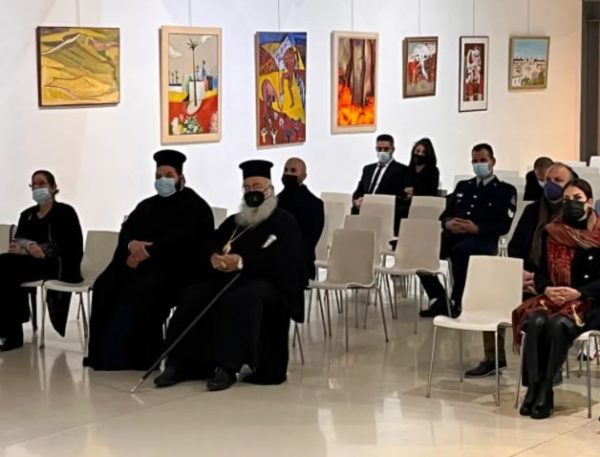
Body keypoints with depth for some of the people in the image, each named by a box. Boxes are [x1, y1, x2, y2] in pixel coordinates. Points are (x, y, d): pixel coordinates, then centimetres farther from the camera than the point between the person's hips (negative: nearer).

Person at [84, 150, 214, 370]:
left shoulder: (195, 207, 2)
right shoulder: (147, 205, 24)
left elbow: (181, 242, -13)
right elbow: (126, 230, 10)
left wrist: (147, 253, -18)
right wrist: (132, 244, -14)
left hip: (174, 268, -6)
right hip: (140, 264, 6)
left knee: (141, 290, -33)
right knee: (105, 285, -19)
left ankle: (122, 356, -26)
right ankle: (103, 354, -18)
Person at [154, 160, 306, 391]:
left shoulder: (284, 222, 5)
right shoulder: (233, 222, 25)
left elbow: (282, 261, -12)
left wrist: (242, 261, -22)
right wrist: (213, 257, -13)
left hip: (270, 283, -6)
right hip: (230, 278, 6)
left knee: (239, 299, -39)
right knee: (193, 296, -22)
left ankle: (227, 366, -42)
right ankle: (180, 363, -27)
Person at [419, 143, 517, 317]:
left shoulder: (506, 190, 11)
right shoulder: (462, 186, 28)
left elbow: (503, 225, -1)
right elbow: (445, 214, 20)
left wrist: (477, 228, -18)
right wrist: (448, 223, -6)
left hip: (482, 239, -5)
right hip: (454, 235, 5)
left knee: (460, 251, -40)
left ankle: (455, 302, -24)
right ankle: (438, 299, -11)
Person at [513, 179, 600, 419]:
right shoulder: (552, 233, 9)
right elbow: (541, 273, 8)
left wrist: (578, 293, -21)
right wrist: (547, 290, -13)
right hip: (553, 299, 3)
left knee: (559, 324, -34)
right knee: (536, 322, -30)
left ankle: (545, 392, -29)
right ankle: (533, 389, -31)